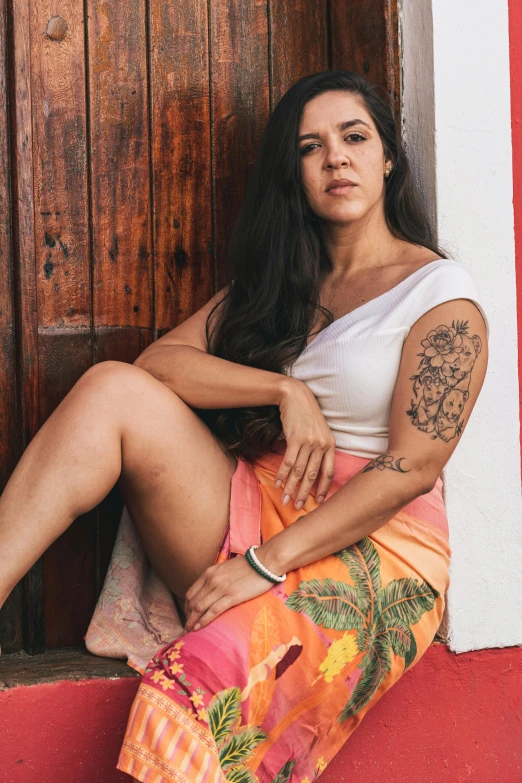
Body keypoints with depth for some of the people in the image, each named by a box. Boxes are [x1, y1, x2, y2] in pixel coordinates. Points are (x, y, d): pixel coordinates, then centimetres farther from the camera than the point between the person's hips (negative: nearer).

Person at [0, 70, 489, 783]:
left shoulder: (441, 292, -1)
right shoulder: (279, 277, 18)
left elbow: (413, 467, -11)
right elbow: (157, 362, 4)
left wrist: (268, 562, -19)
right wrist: (284, 389, -12)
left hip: (371, 544, -5)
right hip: (250, 505, 5)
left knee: (212, 673, -36)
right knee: (111, 388, -20)